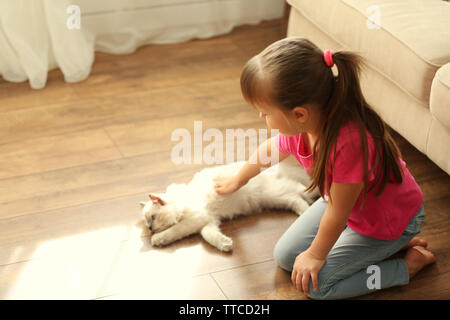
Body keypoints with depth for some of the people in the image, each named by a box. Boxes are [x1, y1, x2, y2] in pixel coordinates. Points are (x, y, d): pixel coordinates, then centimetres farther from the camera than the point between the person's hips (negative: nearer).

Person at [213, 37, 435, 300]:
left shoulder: (350, 141, -44)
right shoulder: (299, 126, -19)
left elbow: (337, 214, -30)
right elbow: (270, 150, 8)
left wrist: (316, 255, -12)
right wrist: (238, 180, 27)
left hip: (390, 219, -7)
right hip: (346, 202, 7)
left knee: (315, 283, -11)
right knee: (286, 256, 8)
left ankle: (411, 262, 4)